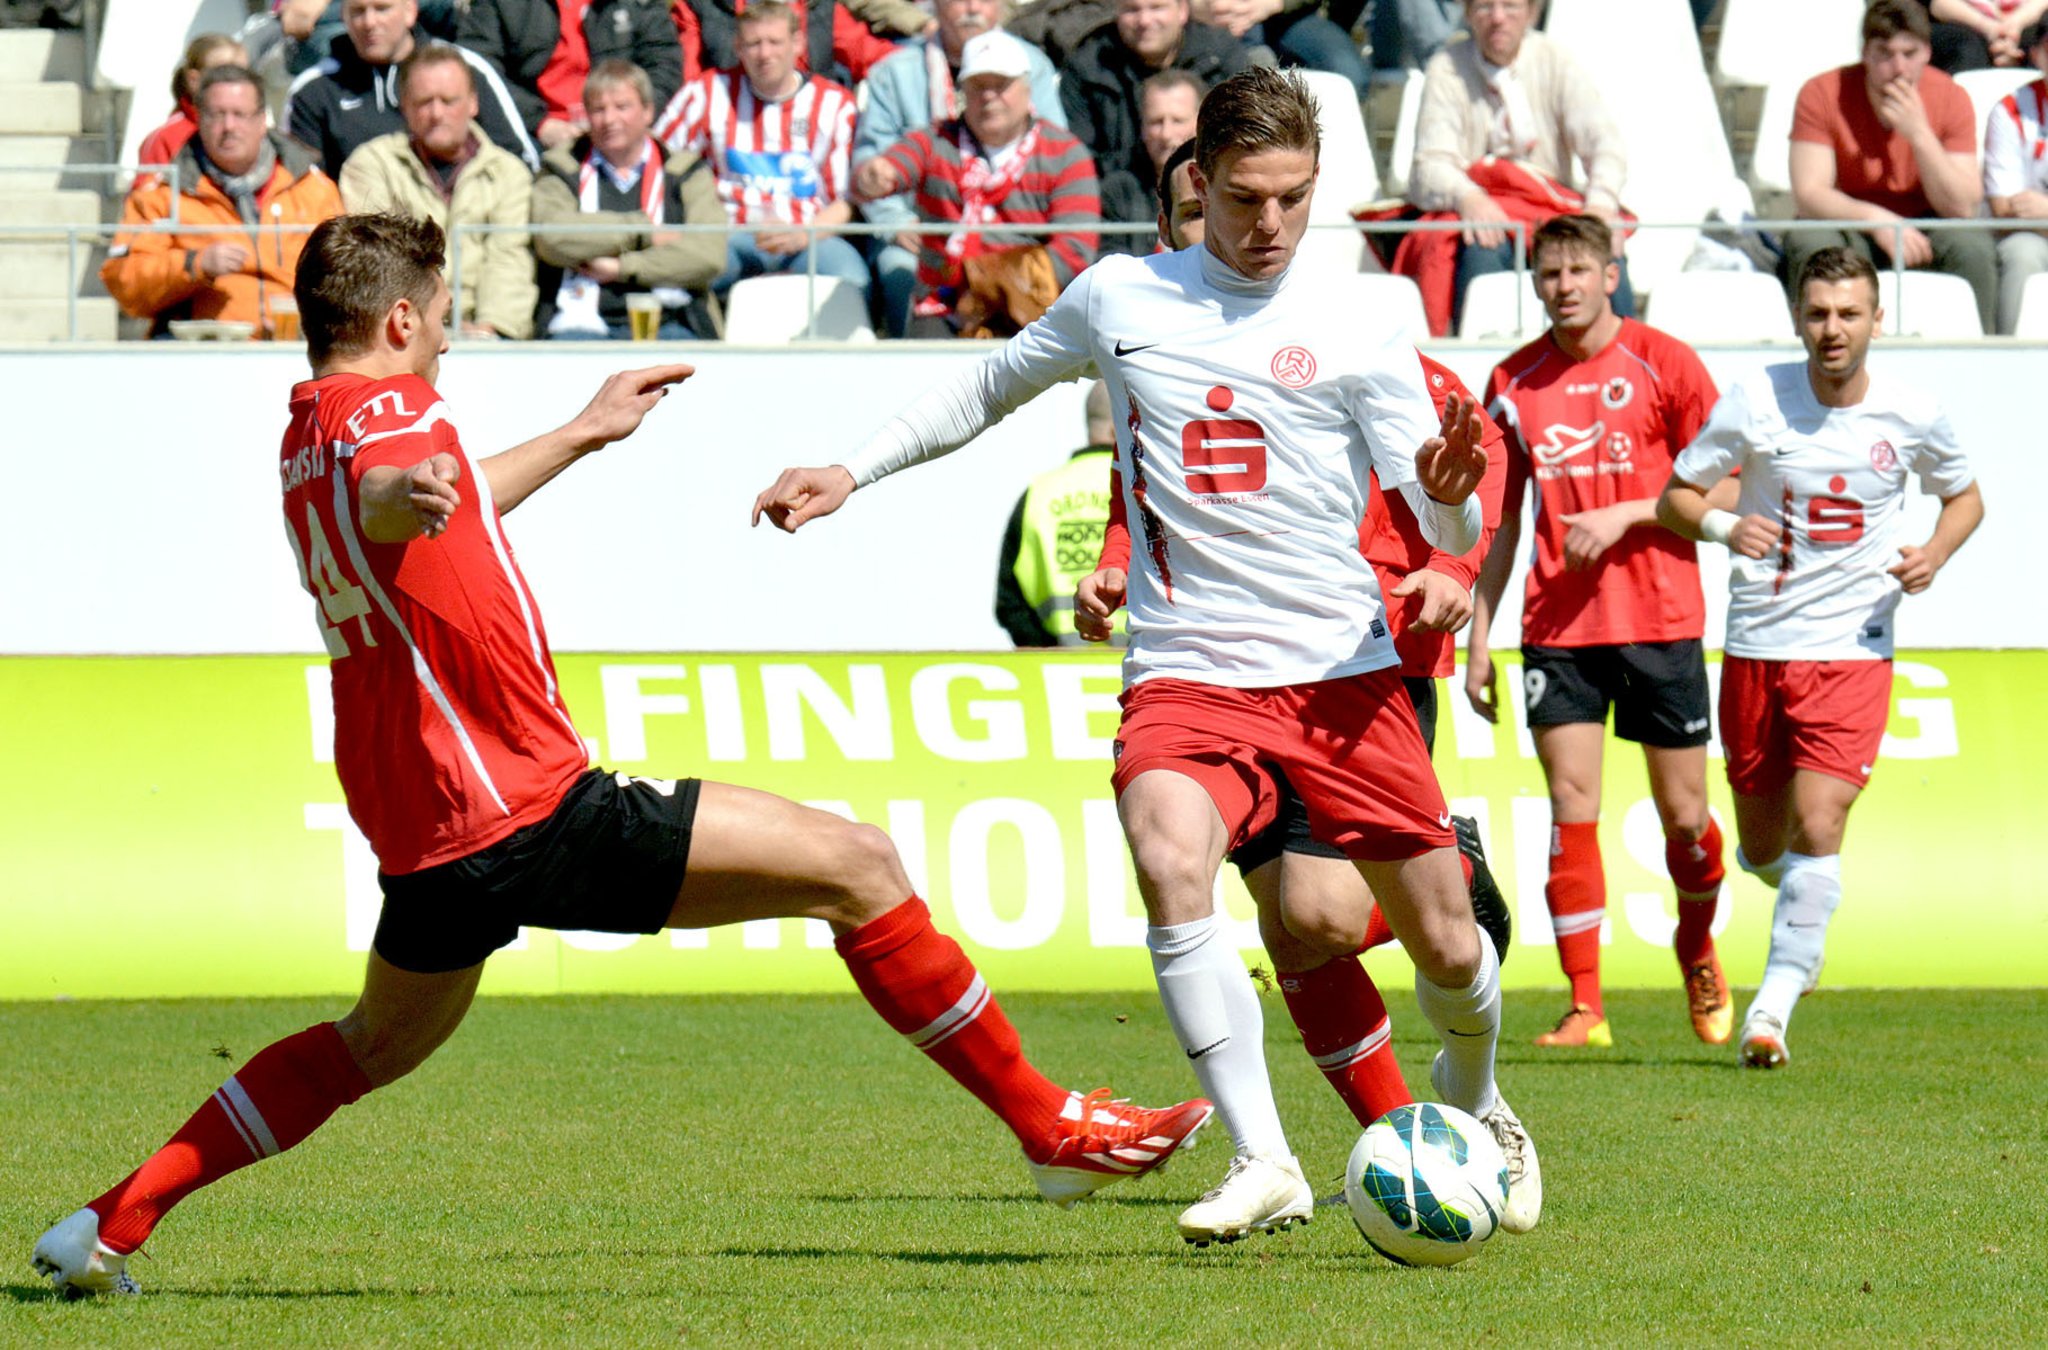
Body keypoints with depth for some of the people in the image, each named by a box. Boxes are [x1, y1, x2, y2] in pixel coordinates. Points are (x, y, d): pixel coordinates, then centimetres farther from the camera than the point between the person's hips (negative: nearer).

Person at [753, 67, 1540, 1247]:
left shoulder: (1357, 338, 2)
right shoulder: (1118, 299, 8)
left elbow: (1449, 532, -2)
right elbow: (990, 389, 25)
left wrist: (1450, 491, -25)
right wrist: (852, 473, 19)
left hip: (1344, 670, 0)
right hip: (1186, 673, 0)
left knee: (1447, 944, 3)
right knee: (1173, 869, -30)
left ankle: (1474, 1105, 38)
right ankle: (1265, 1164, -26)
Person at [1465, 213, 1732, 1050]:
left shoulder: (1663, 365, -1)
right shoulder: (1514, 383, 7)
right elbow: (1498, 521, 13)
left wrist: (1623, 516, -14)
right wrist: (1478, 637, 9)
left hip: (1660, 619, -2)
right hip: (1557, 627, 2)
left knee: (1684, 815, 3)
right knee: (1571, 808, -7)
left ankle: (1697, 949, 32)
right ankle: (1585, 1006, -4)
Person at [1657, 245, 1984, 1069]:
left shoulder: (1913, 416, -4)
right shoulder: (1756, 402, -7)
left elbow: (1964, 495, 14)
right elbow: (1675, 496, 1)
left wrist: (1936, 552, -7)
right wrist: (1721, 526, -21)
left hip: (1852, 651, -1)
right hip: (1756, 646, 1)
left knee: (1818, 824, -19)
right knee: (1762, 849, 12)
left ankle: (1773, 1006, -16)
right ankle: (1804, 910, 47)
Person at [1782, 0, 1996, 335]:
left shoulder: (1950, 97, -9)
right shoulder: (1822, 94, -13)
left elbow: (1963, 207, -14)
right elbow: (1808, 195, -19)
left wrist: (1919, 134, -26)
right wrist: (1876, 220, -36)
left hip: (1926, 230, 1)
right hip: (1849, 224, -1)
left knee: (1972, 247, -29)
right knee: (1811, 242, -33)